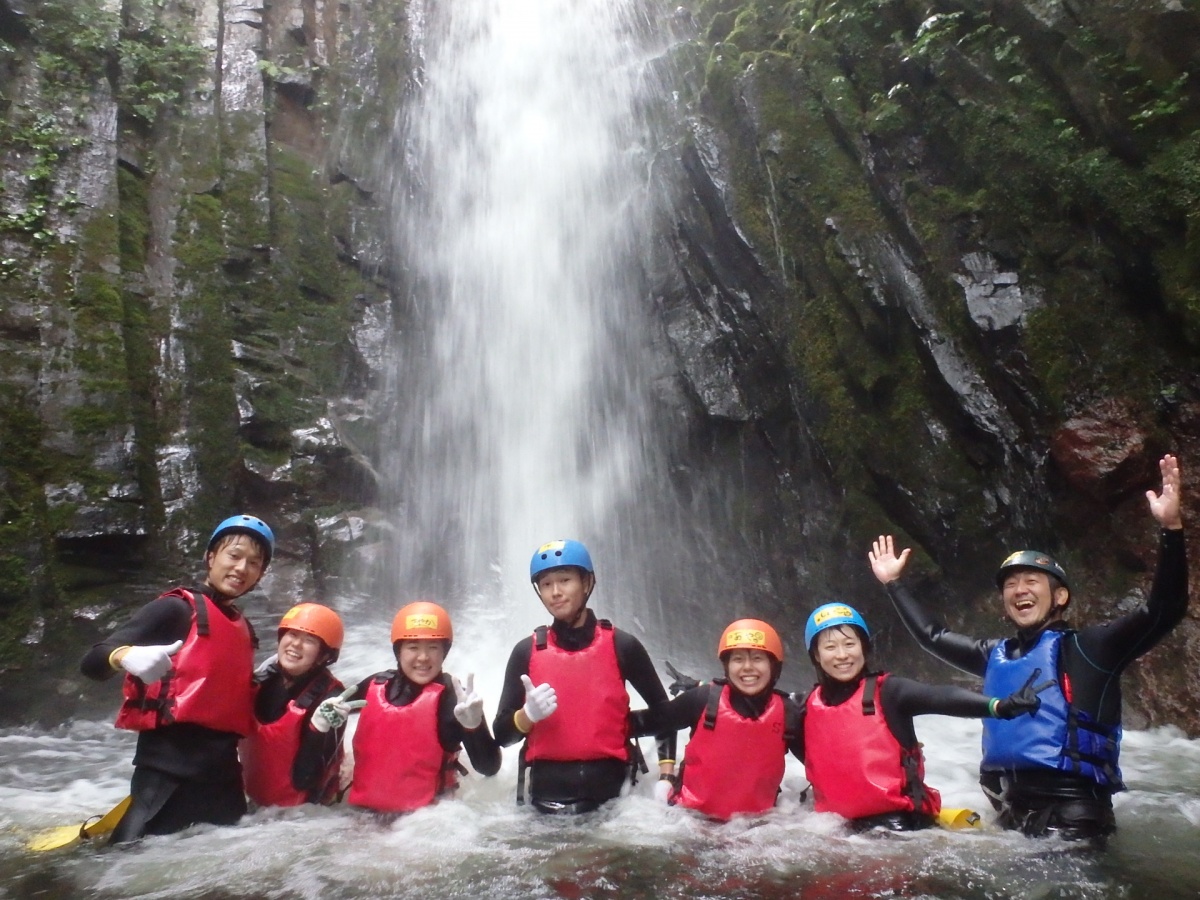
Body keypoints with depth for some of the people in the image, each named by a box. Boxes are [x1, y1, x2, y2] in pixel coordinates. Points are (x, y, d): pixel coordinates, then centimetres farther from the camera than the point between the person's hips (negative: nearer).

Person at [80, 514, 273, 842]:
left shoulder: (243, 628, 17)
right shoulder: (176, 609, -4)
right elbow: (92, 661, -12)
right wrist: (126, 656, -31)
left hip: (223, 768, 7)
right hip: (169, 766, -7)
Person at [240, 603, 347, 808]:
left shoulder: (330, 698, -21)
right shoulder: (262, 681, -4)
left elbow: (305, 779, -23)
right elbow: (243, 740, 11)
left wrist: (319, 729, -35)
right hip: (256, 803, 4)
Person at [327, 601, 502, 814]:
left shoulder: (452, 696, -15)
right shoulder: (374, 686, -1)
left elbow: (489, 767, -19)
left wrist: (474, 726, -37)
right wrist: (328, 715, -5)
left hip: (424, 815, -3)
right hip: (364, 810, 3)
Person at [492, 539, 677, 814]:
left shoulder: (621, 646, -2)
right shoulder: (526, 651, 0)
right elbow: (502, 734, 3)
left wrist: (666, 777, 2)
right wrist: (527, 715, -18)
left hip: (610, 786, 0)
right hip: (546, 790, 1)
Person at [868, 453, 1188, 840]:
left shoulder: (1087, 648, -3)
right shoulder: (995, 655, 13)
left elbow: (1164, 610, -15)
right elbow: (932, 635, 27)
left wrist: (1170, 530, -25)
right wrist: (893, 584, 29)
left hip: (1073, 815, -6)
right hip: (1013, 812, 6)